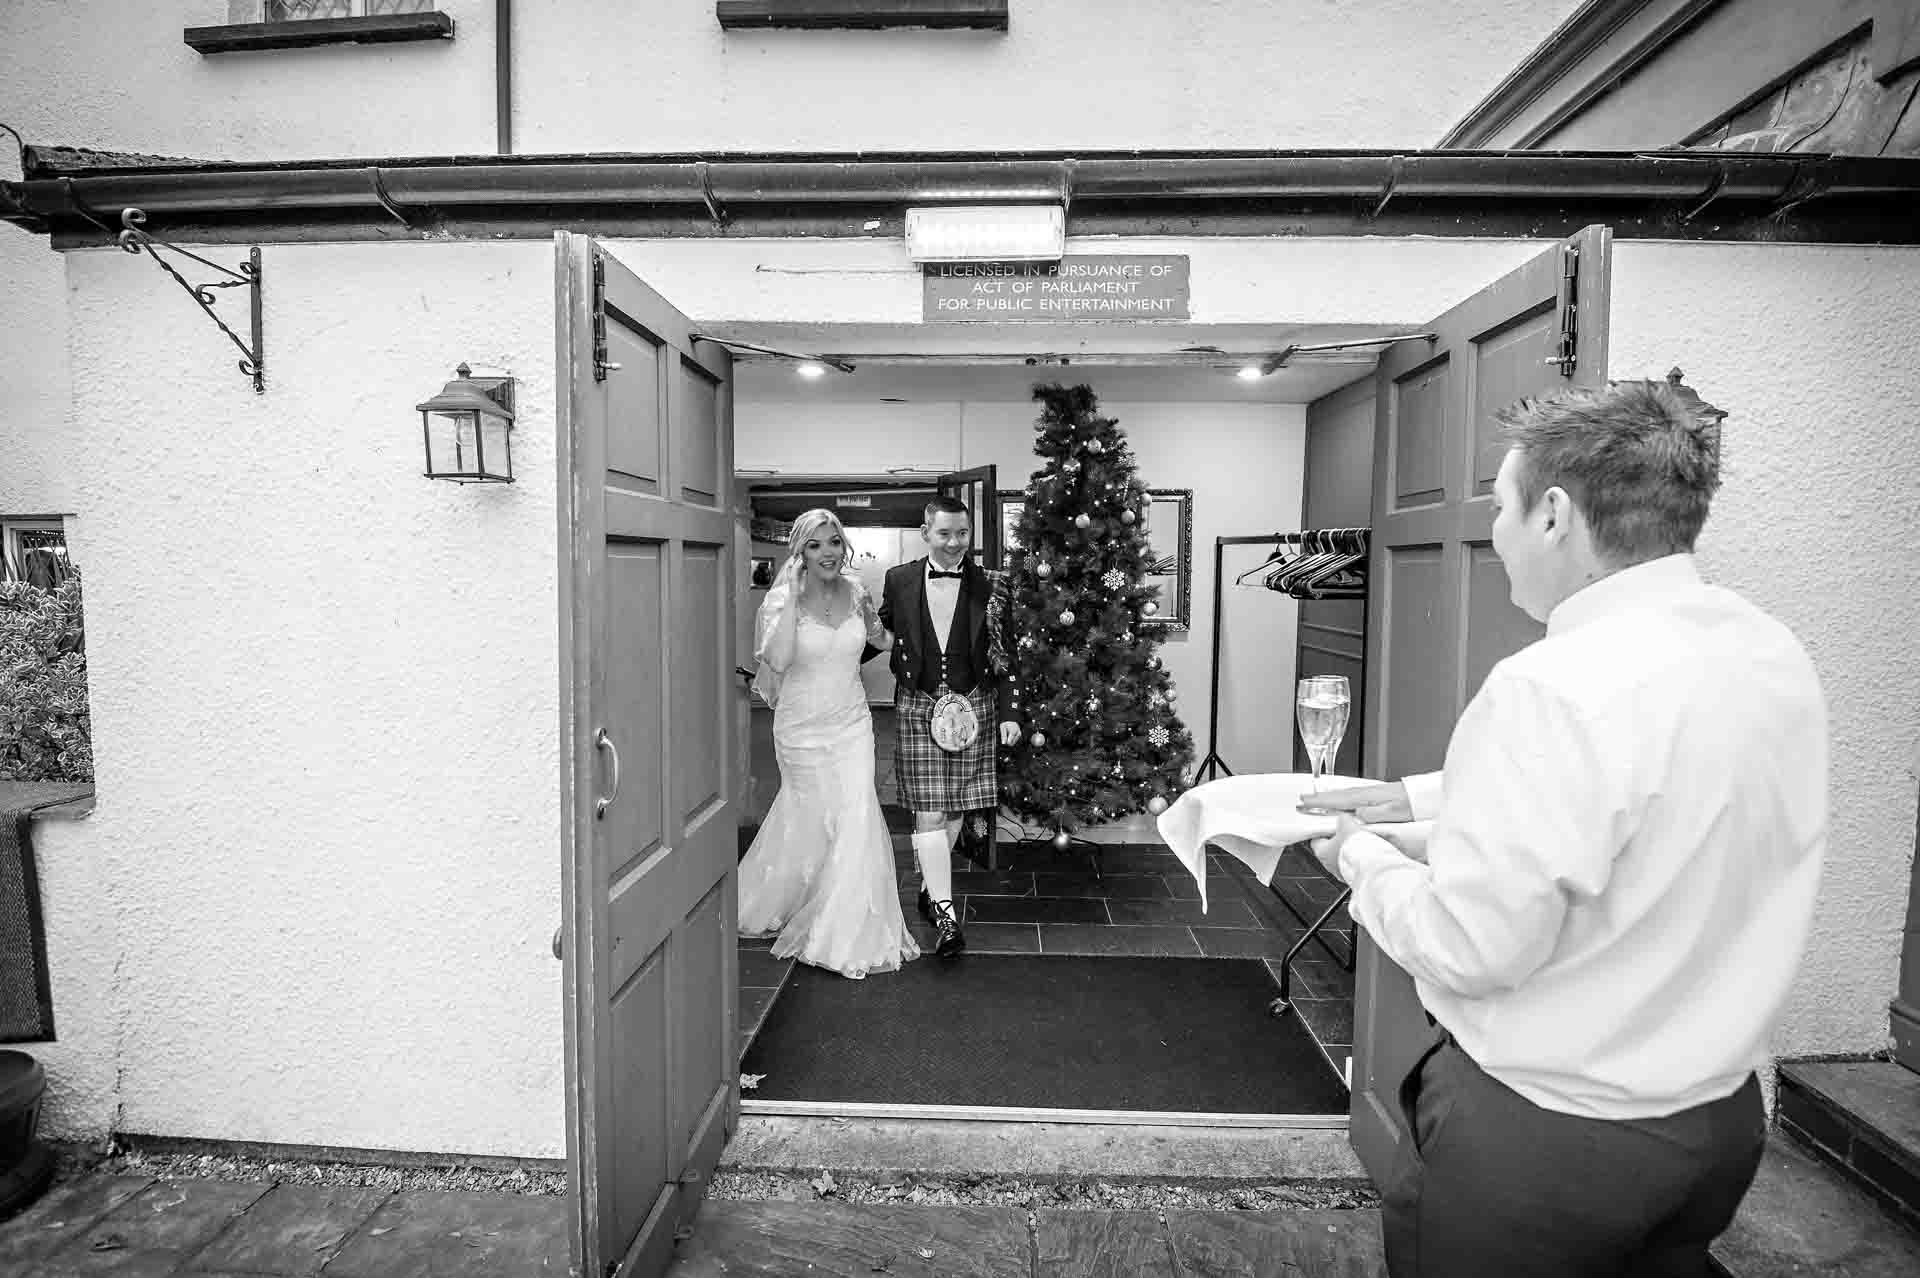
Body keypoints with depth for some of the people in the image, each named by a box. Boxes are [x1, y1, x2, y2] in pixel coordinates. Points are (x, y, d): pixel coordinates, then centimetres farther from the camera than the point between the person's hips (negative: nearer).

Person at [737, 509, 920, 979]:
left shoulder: (854, 590, 0)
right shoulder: (783, 598, -12)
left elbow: (881, 640, 15)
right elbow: (778, 660, -26)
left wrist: (871, 615, -7)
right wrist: (792, 593, -26)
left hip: (852, 724, 3)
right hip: (802, 728, -3)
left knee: (857, 817, 1)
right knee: (813, 820, 8)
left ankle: (852, 932, 21)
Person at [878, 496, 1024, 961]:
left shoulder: (990, 586, -1)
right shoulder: (898, 579, 1)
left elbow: (1005, 655, 1)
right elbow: (885, 629, 17)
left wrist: (1010, 712, -3)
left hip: (971, 708, 1)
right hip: (917, 708, -1)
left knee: (954, 809, 11)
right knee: (928, 812, -5)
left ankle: (930, 886, 32)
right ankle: (944, 914, -1)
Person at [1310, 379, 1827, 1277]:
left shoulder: (1555, 689, -29)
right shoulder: (1778, 657, -2)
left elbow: (1469, 950, -26)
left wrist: (1363, 859, -8)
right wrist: (1417, 796, 11)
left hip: (1538, 1135, -7)